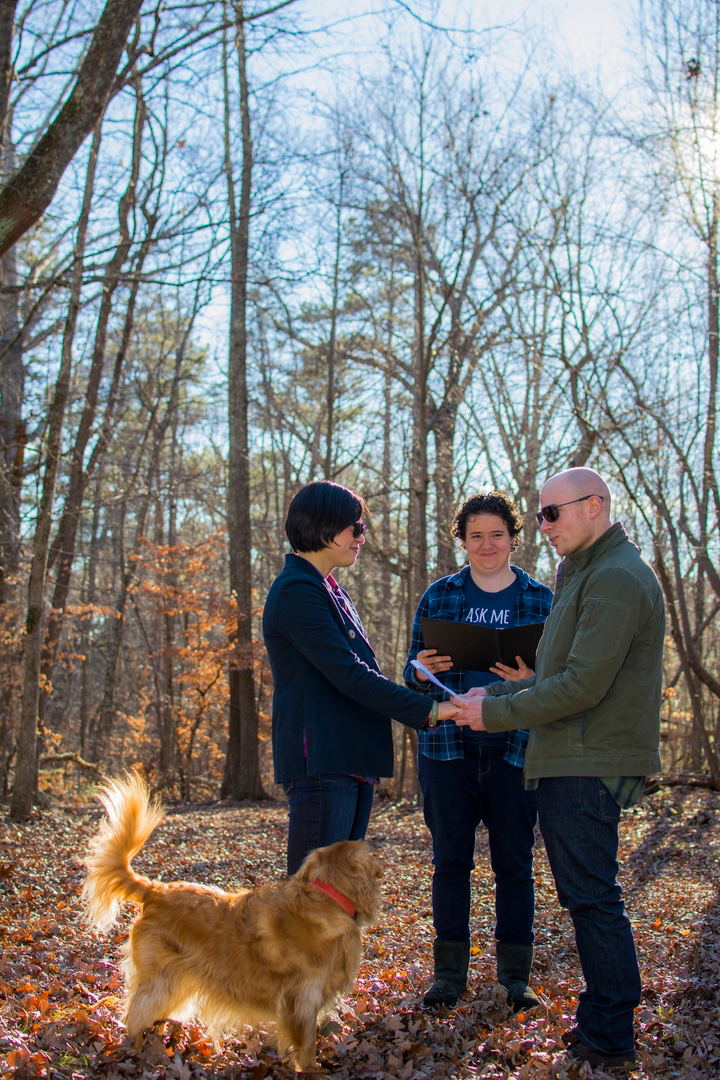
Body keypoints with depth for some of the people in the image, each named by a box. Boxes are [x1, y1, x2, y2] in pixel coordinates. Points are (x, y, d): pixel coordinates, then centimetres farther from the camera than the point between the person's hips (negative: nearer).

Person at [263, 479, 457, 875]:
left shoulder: (329, 589, 19)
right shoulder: (297, 591, -13)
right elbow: (348, 674, -19)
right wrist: (427, 711, -18)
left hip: (350, 763, 10)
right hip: (320, 764, -10)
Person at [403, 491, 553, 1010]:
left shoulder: (541, 599, 4)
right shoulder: (439, 595, 8)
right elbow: (413, 670, 11)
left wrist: (531, 681, -18)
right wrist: (422, 671, -12)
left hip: (515, 749, -1)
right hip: (448, 748, 1)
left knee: (515, 863, 6)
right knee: (450, 860, 7)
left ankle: (516, 975, 19)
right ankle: (450, 971, 19)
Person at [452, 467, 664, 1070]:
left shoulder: (616, 578, -15)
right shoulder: (586, 575, 20)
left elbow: (584, 685, -22)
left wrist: (496, 715, -14)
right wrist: (495, 695, 10)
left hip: (589, 768, -11)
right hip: (570, 764, 11)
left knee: (592, 897, -4)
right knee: (584, 895, 15)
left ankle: (608, 1039, 6)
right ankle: (601, 1020, 25)